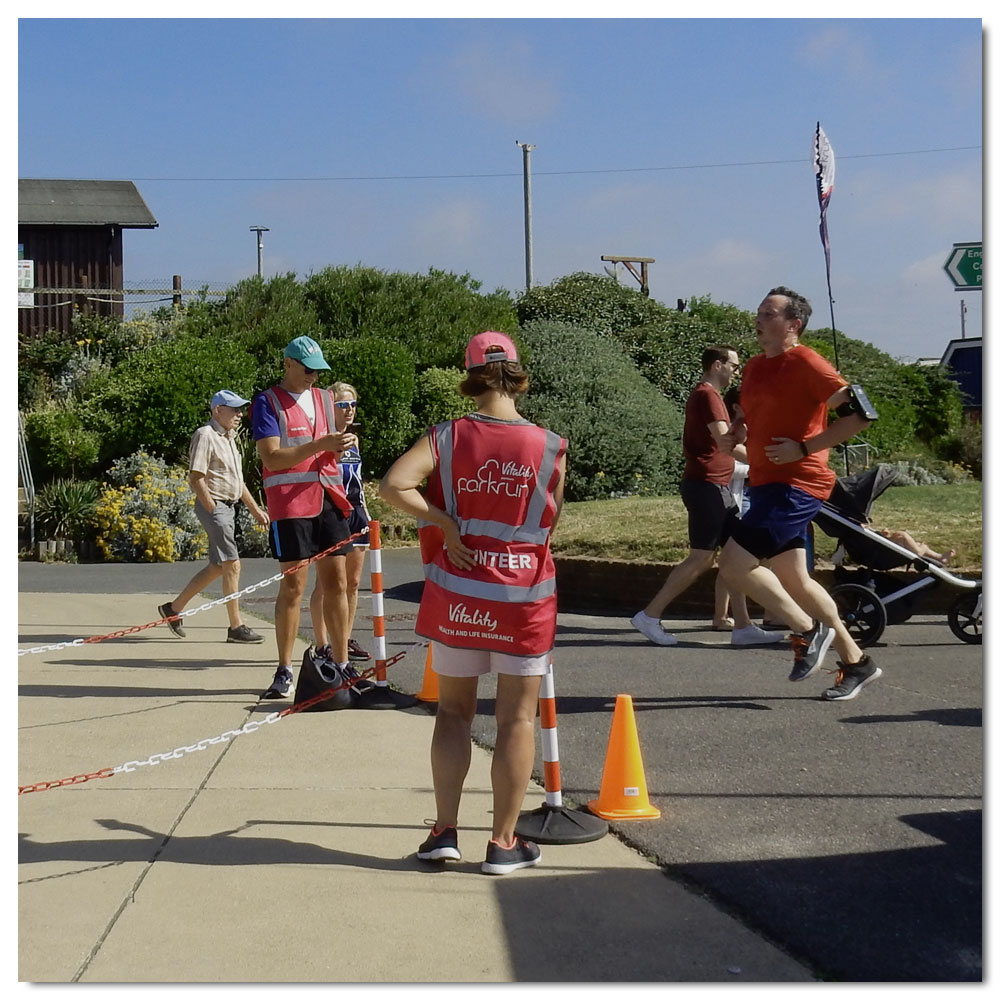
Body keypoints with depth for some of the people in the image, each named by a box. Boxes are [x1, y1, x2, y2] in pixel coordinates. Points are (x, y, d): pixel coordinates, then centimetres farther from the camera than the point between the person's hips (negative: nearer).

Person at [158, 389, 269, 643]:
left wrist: (255, 509, 24)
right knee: (232, 565, -9)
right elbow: (196, 478, -16)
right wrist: (212, 509, -18)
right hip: (213, 505, -10)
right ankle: (236, 627, -5)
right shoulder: (205, 435, -10)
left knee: (217, 567, 12)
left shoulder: (229, 438, 19)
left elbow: (237, 479, 27)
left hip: (228, 506, 10)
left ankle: (174, 608, 23)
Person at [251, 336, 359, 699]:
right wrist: (321, 445, -23)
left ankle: (341, 664, 14)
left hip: (328, 499, 6)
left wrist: (341, 445, -3)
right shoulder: (267, 402, -3)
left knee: (337, 582, 6)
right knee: (293, 585, -6)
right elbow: (271, 457, -14)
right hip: (290, 502, -6)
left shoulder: (324, 398, 16)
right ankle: (284, 671, 2)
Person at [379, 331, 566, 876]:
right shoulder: (550, 447, -7)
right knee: (517, 718, 8)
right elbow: (550, 523, 4)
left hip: (456, 594, 1)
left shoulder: (447, 437, -7)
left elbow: (393, 485, -20)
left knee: (454, 711, 15)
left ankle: (445, 831, 13)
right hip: (524, 595, -1)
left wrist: (446, 523, -10)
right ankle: (503, 843, 12)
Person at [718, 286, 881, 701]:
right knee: (793, 579, 12)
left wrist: (804, 448, -19)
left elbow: (859, 413, -17)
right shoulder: (755, 367, 14)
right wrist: (738, 433, 8)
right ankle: (855, 662, 23)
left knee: (733, 561, -17)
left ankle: (808, 631, -3)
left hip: (795, 484, -9)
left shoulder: (806, 363, -12)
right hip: (767, 483, 9)